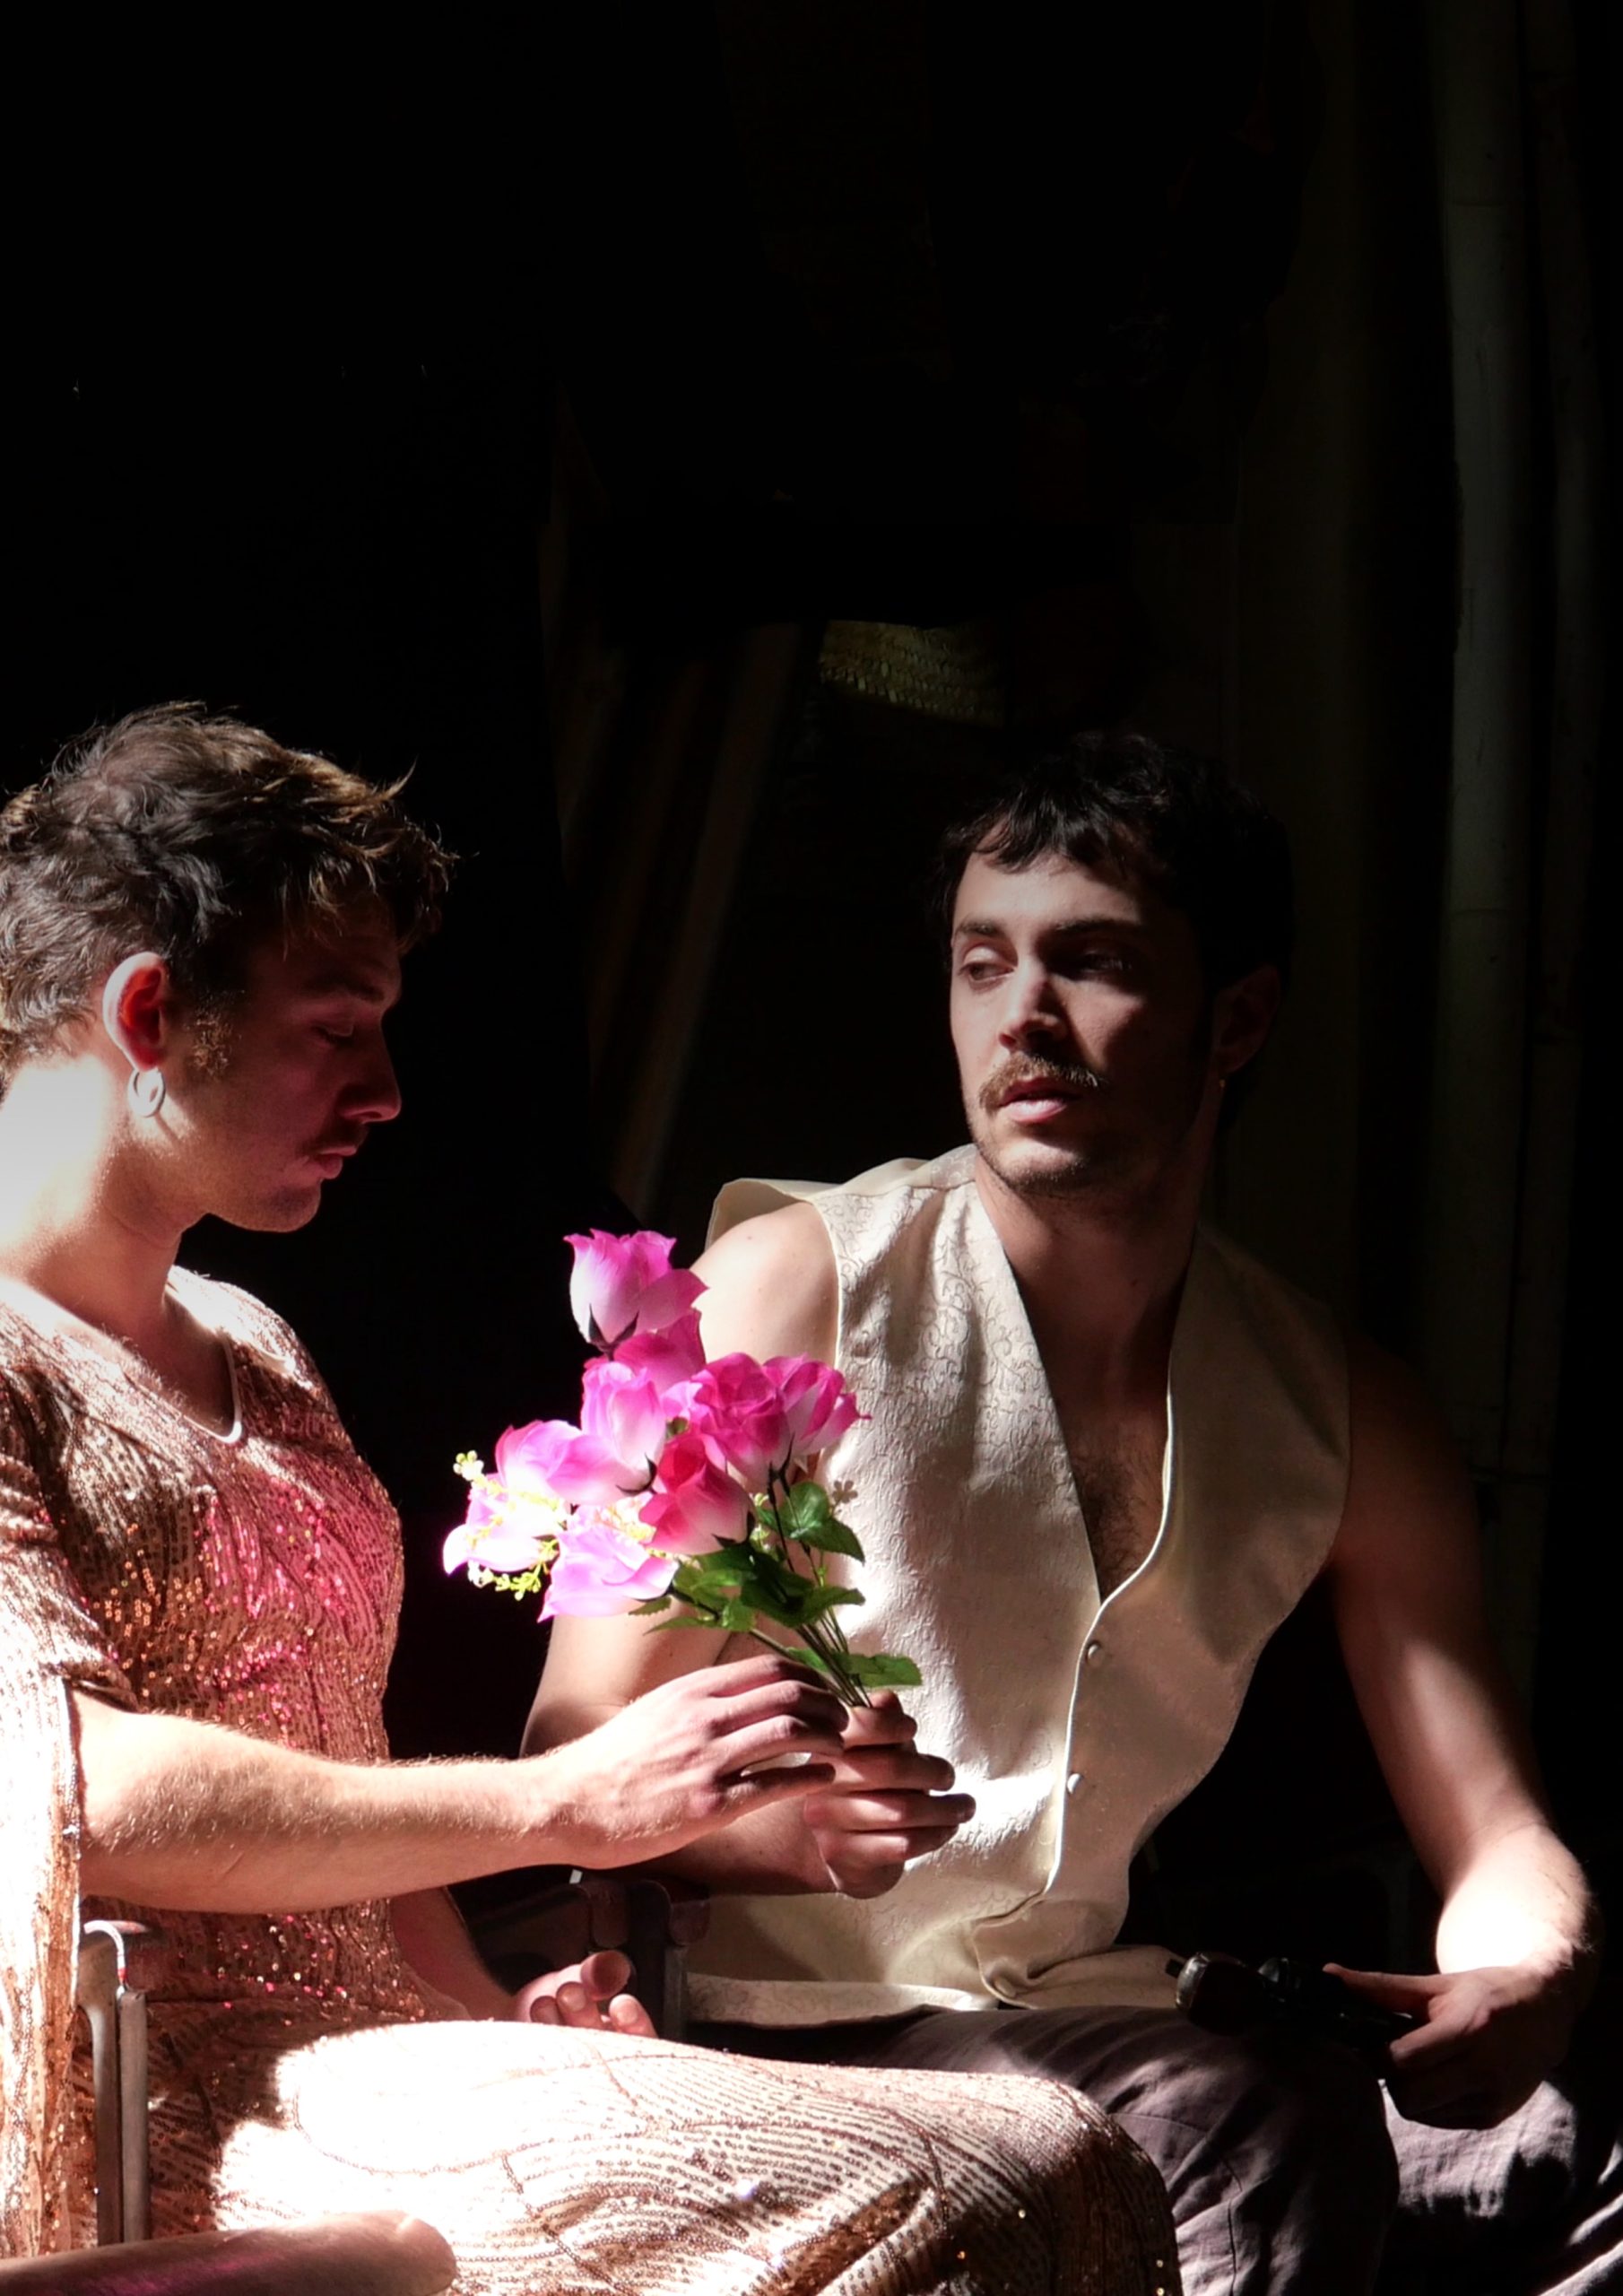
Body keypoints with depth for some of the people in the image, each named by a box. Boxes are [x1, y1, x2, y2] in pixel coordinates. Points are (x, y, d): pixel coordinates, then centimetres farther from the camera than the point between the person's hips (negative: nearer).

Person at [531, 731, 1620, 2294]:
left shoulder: (1339, 1408, 9)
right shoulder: (793, 1283, -5)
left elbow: (1498, 1841, 6)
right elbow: (579, 1760, -8)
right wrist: (789, 1826, -32)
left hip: (1097, 2020, 5)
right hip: (798, 2034, -5)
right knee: (1276, 2133, -31)